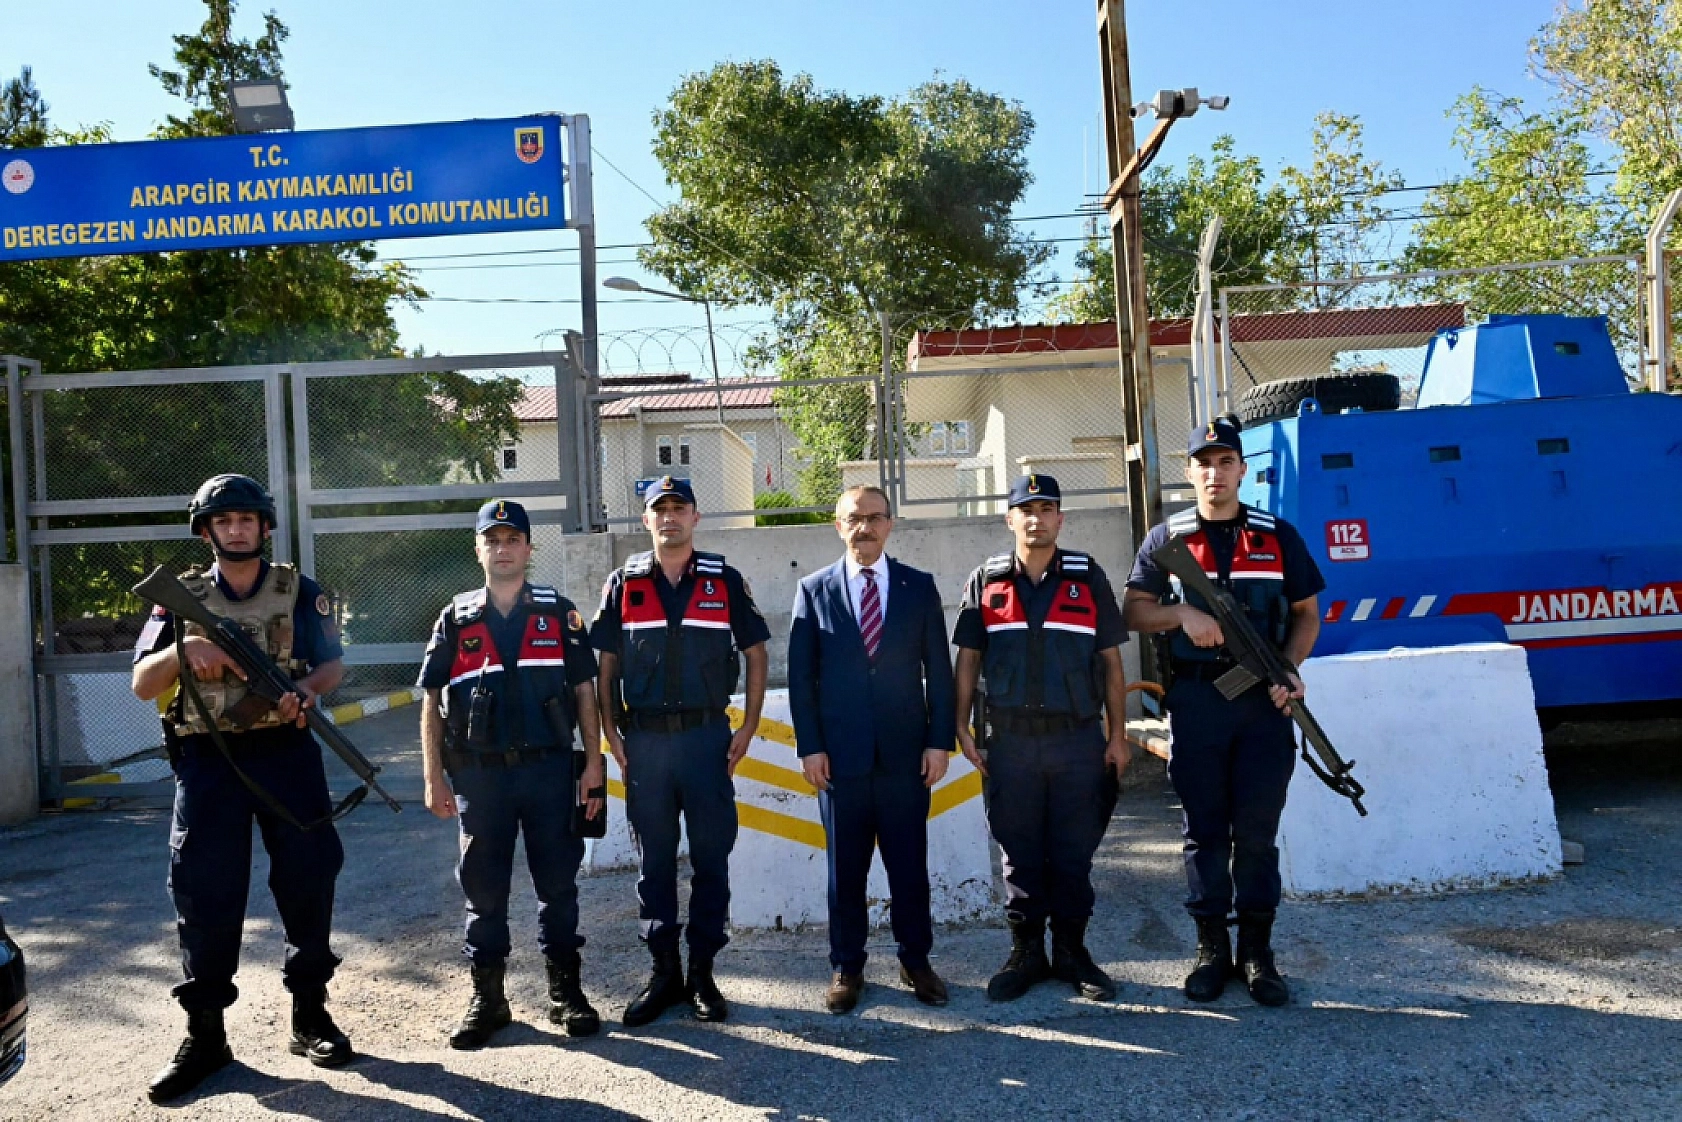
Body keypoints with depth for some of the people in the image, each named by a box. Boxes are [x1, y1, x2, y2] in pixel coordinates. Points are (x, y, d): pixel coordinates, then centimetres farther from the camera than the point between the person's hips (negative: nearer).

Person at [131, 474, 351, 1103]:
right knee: (205, 893, 2)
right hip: (207, 762, 1)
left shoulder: (298, 591, 5)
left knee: (308, 880, 3)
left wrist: (304, 689, -18)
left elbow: (334, 664, 4)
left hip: (286, 754, 0)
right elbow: (142, 685, 3)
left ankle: (310, 1017, 18)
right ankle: (205, 1034, 13)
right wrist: (183, 649, -17)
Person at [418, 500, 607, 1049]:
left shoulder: (559, 612, 5)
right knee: (483, 889, 8)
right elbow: (432, 702, 7)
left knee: (558, 884, 6)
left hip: (549, 768, 0)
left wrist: (594, 763, -1)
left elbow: (584, 690, 6)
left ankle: (565, 991, 19)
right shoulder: (456, 619, 7)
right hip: (480, 774, 1)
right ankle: (487, 998, 21)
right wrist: (434, 777, 0)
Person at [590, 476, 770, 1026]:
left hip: (707, 737, -1)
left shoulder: (724, 580, 2)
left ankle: (703, 974, 17)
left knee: (711, 857, 5)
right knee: (655, 859, 9)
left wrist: (748, 728, -2)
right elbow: (605, 666, 9)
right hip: (644, 740, 1)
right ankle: (663, 972, 21)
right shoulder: (623, 584, 5)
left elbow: (755, 654, 6)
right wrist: (611, 735, 0)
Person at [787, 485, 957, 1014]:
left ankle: (916, 960, 25)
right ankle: (847, 966, 22)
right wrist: (810, 746, -4)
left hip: (906, 752, 1)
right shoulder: (814, 589, 4)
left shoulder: (919, 586, 5)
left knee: (909, 865, 8)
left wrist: (940, 741, -2)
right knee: (845, 868, 9)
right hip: (840, 753, 0)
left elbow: (938, 669, 4)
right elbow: (801, 675, 2)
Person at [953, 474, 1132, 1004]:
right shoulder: (985, 582, 4)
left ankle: (1071, 950, 23)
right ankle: (1026, 953, 22)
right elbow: (967, 660, 6)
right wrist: (963, 728, -1)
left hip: (1079, 741, 0)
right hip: (1010, 743, 0)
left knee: (1074, 854, 8)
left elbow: (1110, 661, 5)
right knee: (1019, 854, 8)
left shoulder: (1088, 577, 3)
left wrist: (1118, 735, 1)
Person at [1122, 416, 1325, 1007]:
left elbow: (1306, 612, 11)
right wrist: (1182, 613, -12)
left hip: (1263, 700, 0)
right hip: (1195, 699, 0)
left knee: (1257, 830, 3)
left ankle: (1256, 951, 15)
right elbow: (1134, 611, 7)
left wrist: (1290, 667, -6)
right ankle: (1211, 948, 17)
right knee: (1204, 828, 6)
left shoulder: (1278, 536, 7)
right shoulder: (1166, 539, 6)